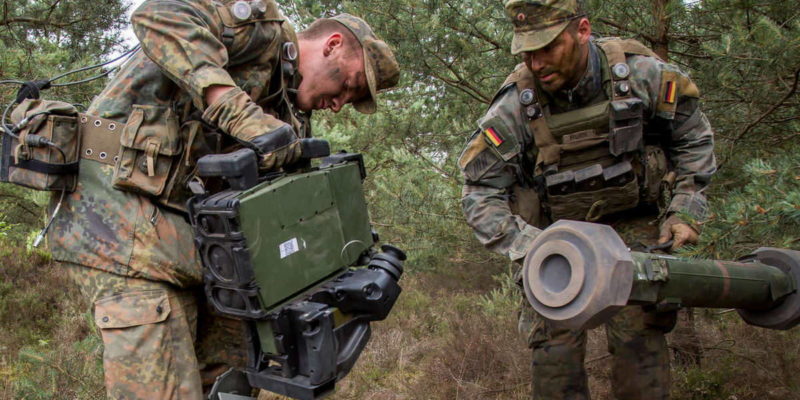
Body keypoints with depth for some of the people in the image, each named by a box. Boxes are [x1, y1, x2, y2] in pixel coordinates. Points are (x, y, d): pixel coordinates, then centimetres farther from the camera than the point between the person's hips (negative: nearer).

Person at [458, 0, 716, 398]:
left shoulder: (641, 73, -14)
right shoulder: (514, 106, -18)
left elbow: (693, 139, 5)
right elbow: (480, 194, -13)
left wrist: (685, 211, -1)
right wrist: (529, 248, -25)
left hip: (631, 226, 1)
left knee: (639, 332, -9)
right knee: (554, 341, -8)